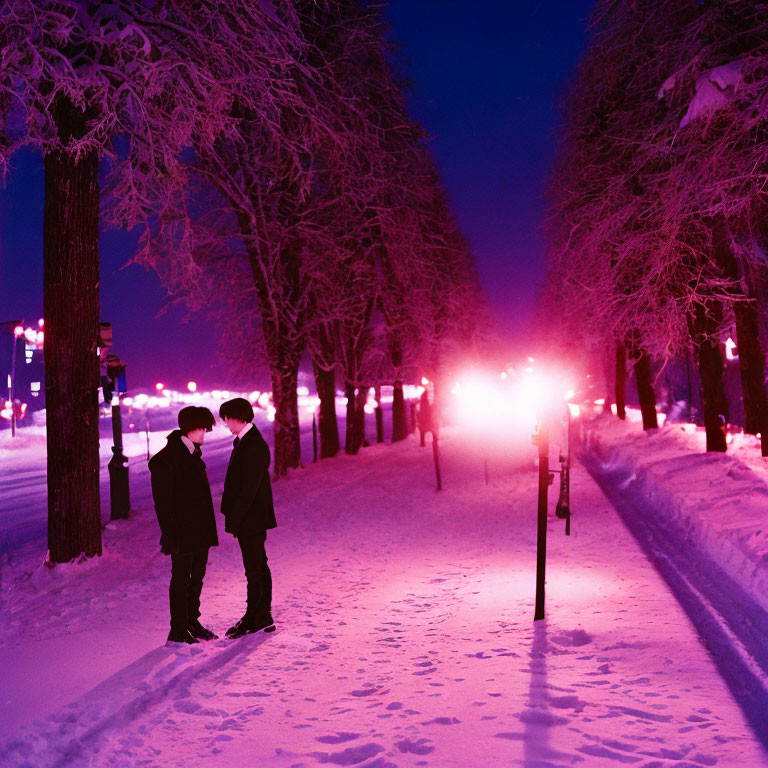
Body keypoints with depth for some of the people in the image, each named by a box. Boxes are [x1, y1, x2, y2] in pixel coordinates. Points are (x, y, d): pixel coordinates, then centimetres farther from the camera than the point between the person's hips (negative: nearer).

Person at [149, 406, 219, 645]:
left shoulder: (193, 454, 12)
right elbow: (162, 500, -17)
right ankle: (178, 630, 9)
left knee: (197, 577, 16)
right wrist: (170, 535, -19)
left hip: (200, 531, 8)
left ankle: (192, 621, 29)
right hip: (182, 533, -8)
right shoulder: (165, 459, -15)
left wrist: (209, 529, 15)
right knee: (181, 579, 0)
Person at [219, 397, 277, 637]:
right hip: (248, 520, 10)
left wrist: (233, 520, -18)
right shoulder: (242, 441, 13)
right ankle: (263, 618, 23)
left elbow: (249, 488, -21)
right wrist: (232, 517, 14)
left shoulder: (254, 445, -19)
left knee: (254, 570, -1)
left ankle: (254, 619, 7)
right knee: (258, 568, 15)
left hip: (252, 518, -10)